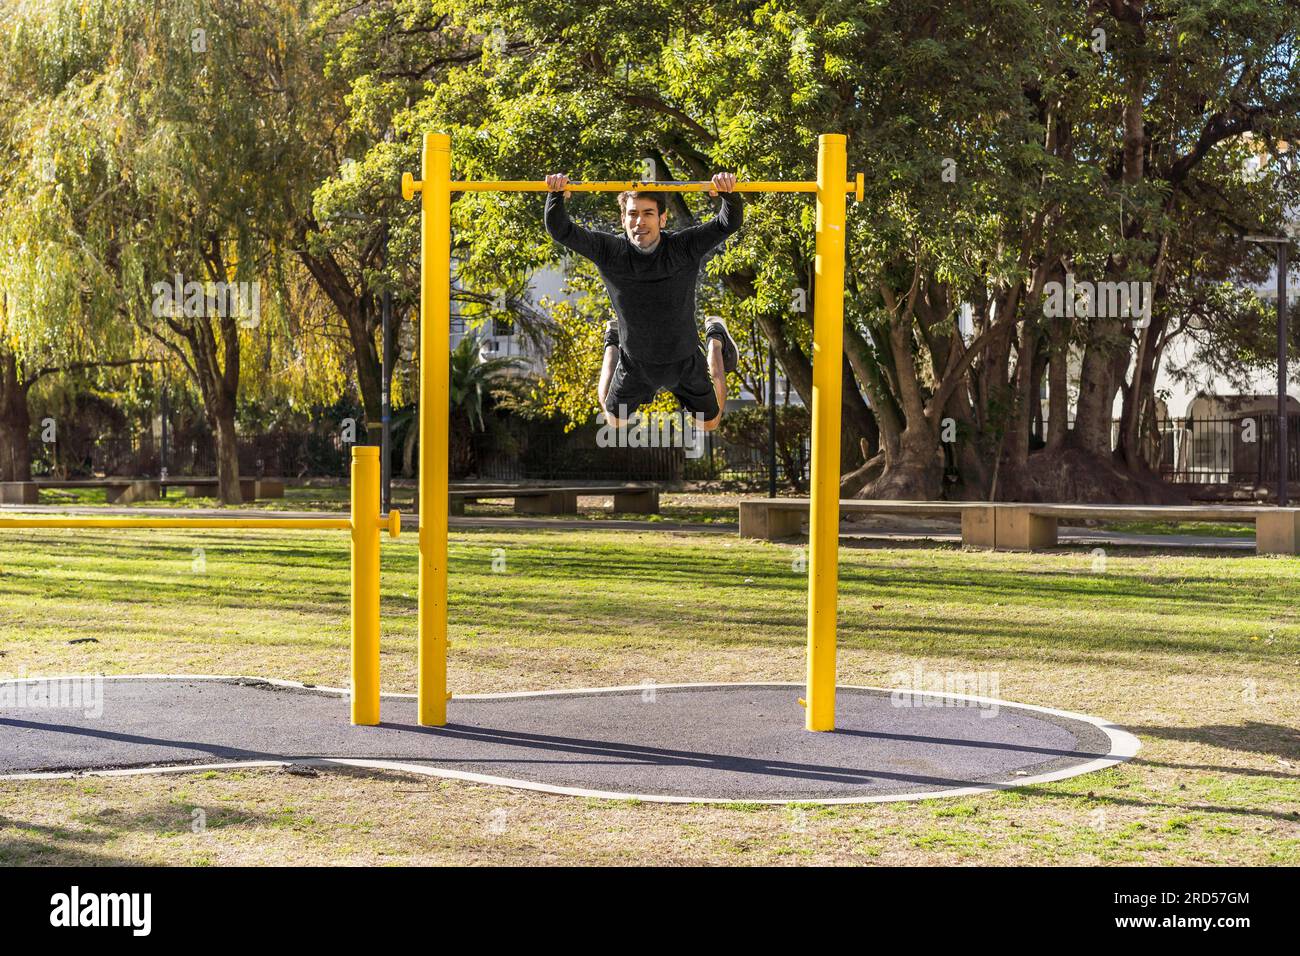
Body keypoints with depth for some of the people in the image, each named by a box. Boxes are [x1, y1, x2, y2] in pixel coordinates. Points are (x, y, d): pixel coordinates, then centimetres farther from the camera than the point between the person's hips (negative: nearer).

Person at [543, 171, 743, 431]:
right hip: (634, 363, 1)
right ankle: (614, 344, 48)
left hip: (685, 361, -1)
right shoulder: (609, 251, -20)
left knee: (709, 423, 23)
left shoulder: (684, 248, -22)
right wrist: (556, 196, -43)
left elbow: (729, 223, -29)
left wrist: (729, 194, -50)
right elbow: (561, 231, -25)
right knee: (615, 421, 26)